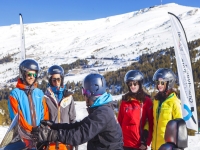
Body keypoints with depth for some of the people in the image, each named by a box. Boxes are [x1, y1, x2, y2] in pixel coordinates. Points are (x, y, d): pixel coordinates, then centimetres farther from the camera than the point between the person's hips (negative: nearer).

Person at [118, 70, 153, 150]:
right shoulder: (125, 101, 8)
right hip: (125, 144, 3)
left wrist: (146, 142, -7)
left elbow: (151, 124, -2)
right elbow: (120, 122, 9)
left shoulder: (147, 101, -1)